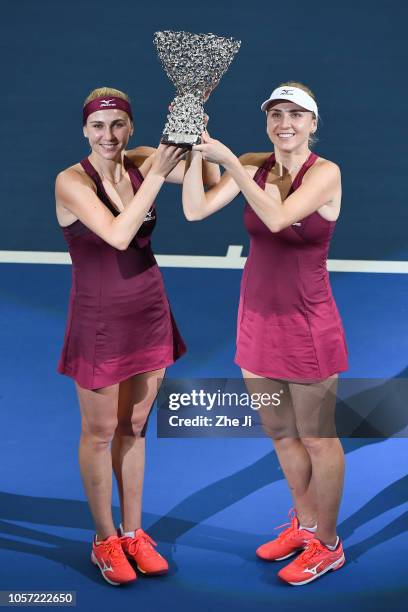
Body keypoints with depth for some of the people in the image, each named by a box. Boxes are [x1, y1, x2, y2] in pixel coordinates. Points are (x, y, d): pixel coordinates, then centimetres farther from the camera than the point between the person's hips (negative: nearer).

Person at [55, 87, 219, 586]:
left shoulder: (140, 162, -1)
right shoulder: (72, 181, -15)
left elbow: (210, 180, -10)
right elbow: (119, 235, -29)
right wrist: (157, 174, -29)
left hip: (150, 312, 5)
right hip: (99, 320, -4)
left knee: (135, 427, 15)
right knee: (101, 431, 9)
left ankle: (133, 532, 30)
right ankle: (105, 540, 27)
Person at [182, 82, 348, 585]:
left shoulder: (325, 173, -14)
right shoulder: (253, 167, 0)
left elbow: (277, 218, -30)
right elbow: (195, 210, -9)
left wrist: (227, 161, -31)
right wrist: (195, 151, -18)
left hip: (307, 323, -5)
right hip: (257, 318, 6)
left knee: (317, 438, 8)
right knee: (280, 434, 19)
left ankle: (327, 544, 26)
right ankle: (304, 524, 39)